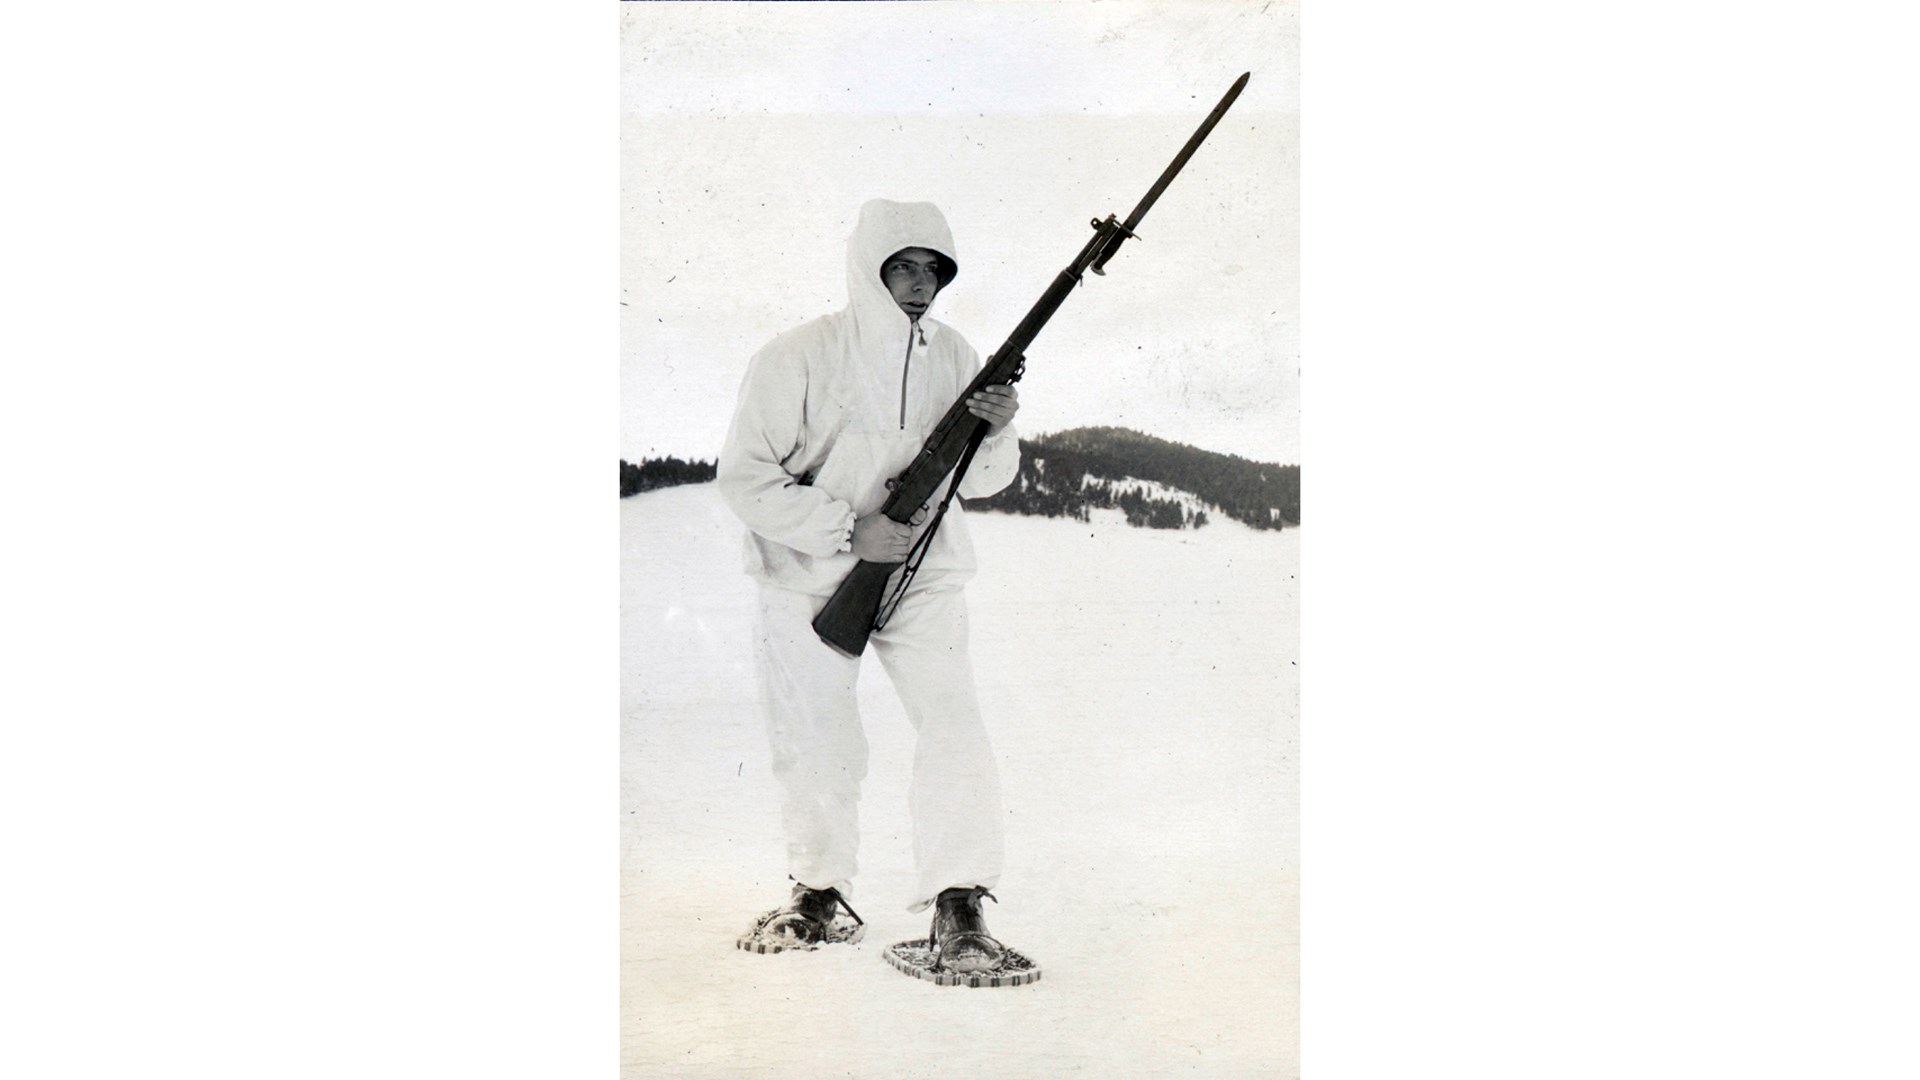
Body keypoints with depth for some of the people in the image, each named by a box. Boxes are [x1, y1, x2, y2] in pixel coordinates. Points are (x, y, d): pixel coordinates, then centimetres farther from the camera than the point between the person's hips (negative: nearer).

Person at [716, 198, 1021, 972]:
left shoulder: (954, 357, -1)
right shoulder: (799, 358, -13)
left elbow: (980, 482, 4)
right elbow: (744, 476, -14)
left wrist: (995, 433, -19)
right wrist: (848, 533, -21)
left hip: (924, 579, 2)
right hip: (812, 583, -2)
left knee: (954, 729, -11)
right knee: (815, 747, 9)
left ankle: (958, 903, 0)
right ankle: (820, 888, 31)